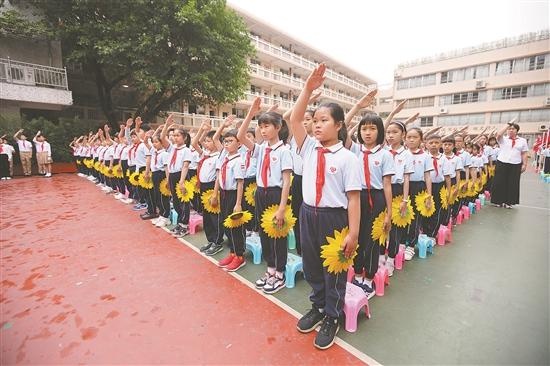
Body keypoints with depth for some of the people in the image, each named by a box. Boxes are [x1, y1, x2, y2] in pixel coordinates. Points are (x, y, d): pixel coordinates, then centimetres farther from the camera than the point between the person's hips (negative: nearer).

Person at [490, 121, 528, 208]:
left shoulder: (522, 140, 9)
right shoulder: (503, 139, 5)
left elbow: (524, 154, 8)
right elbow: (499, 134, -18)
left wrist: (524, 164, 1)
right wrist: (508, 124, -12)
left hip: (515, 165, 2)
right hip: (502, 164, -1)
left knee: (512, 184, 5)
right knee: (500, 183, 0)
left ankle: (508, 202, 15)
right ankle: (500, 201, 11)